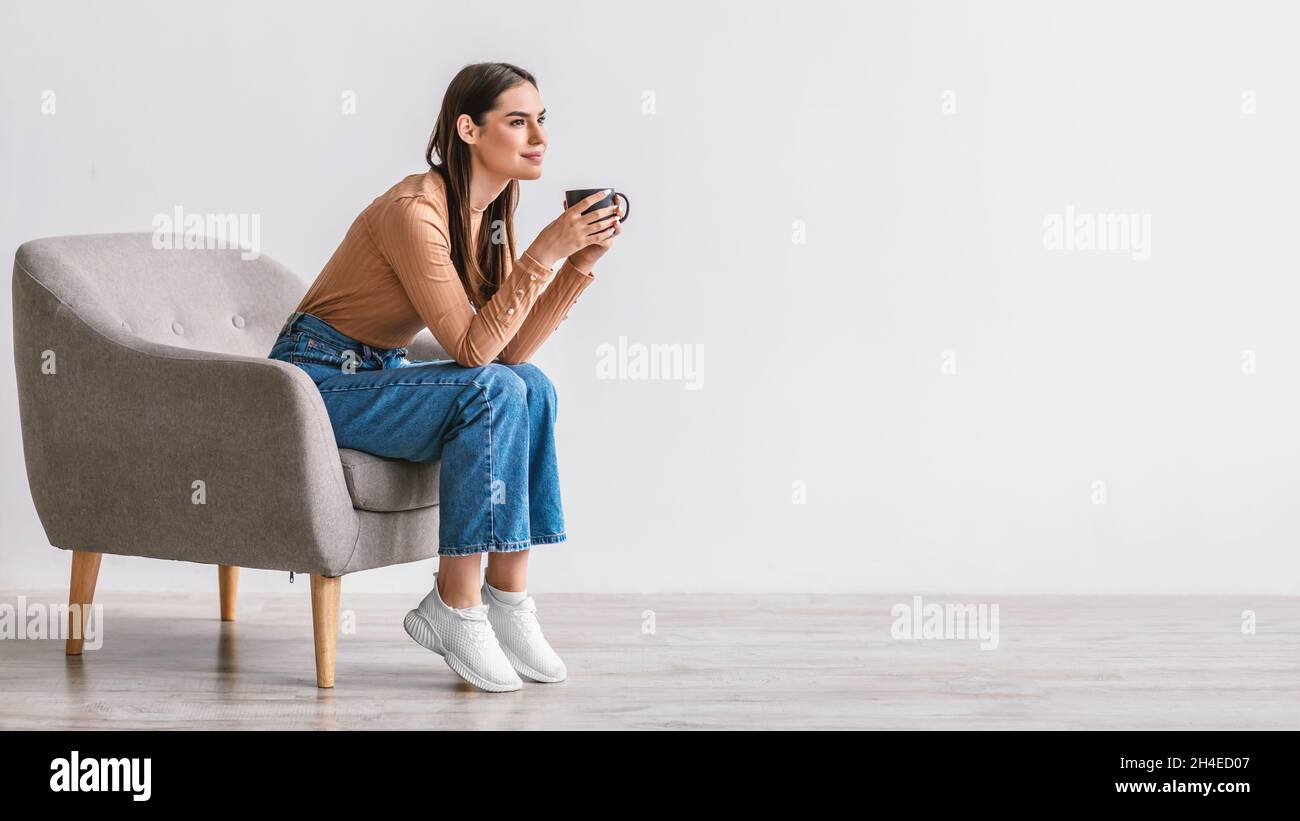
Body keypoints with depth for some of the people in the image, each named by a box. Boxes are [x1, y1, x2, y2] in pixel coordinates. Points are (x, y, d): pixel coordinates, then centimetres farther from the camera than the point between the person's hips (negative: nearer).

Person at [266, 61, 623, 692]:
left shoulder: (490, 216, 3)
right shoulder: (413, 210, -25)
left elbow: (513, 347, -5)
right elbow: (472, 348, -28)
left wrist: (582, 260, -12)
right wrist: (544, 253, -30)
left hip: (377, 372, 9)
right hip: (315, 377, -9)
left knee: (531, 387, -11)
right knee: (492, 393, -25)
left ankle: (508, 595, -9)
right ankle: (454, 606, -19)